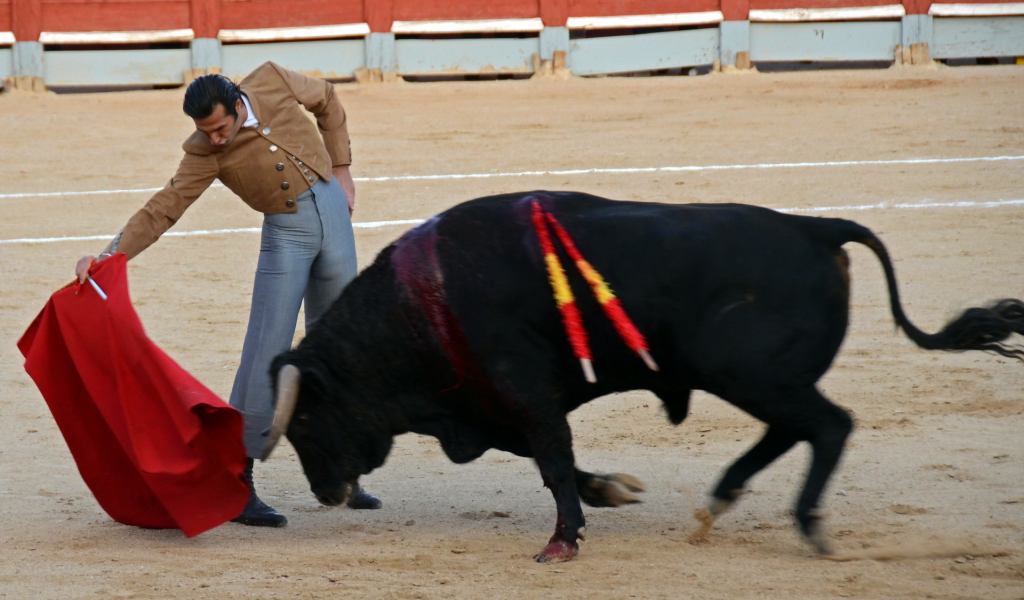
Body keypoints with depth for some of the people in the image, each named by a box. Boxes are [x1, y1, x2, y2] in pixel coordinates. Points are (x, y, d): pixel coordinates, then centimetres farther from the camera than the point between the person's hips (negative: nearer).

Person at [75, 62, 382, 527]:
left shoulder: (273, 83, -10)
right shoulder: (204, 153, -15)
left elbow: (326, 100, 10)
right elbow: (163, 209, -18)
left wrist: (341, 169, 8)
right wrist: (108, 256, -30)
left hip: (331, 209, 3)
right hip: (285, 233, -3)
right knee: (266, 352, -12)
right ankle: (239, 484, -9)